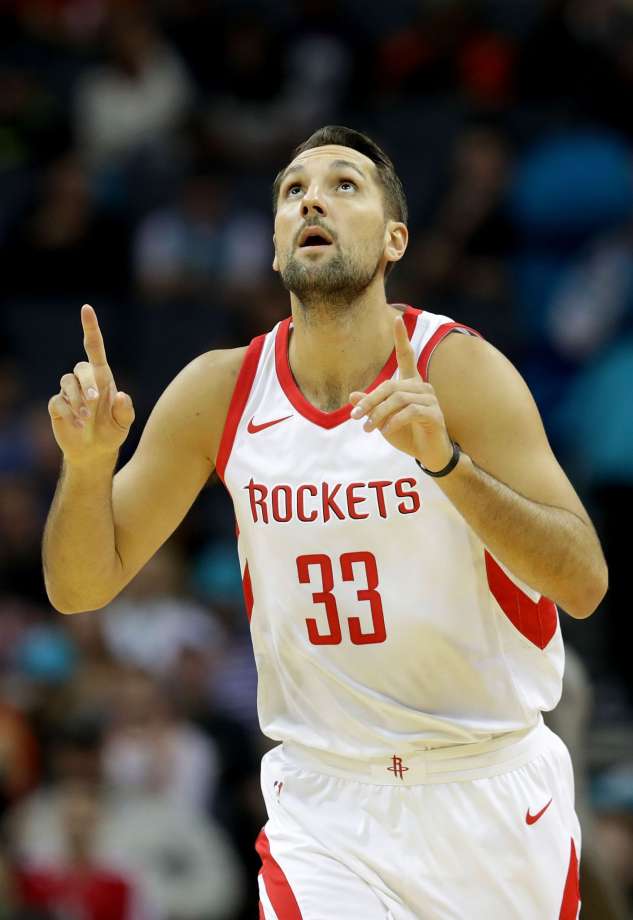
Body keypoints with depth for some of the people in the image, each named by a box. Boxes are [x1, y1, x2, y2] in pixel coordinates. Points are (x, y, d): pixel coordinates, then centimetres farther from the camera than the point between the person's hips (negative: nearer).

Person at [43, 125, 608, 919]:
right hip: (326, 802, 1)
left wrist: (443, 457, -33)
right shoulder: (219, 391, -2)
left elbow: (582, 585, -20)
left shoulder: (459, 370, -11)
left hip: (493, 795, -1)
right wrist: (88, 462, -18)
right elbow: (82, 587, 2)